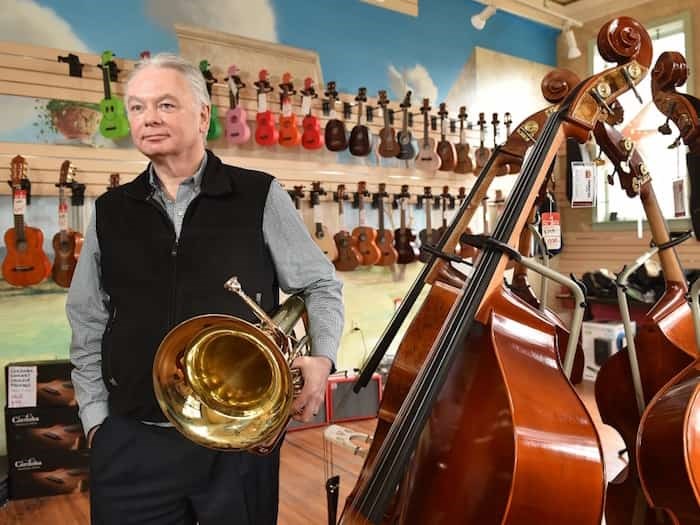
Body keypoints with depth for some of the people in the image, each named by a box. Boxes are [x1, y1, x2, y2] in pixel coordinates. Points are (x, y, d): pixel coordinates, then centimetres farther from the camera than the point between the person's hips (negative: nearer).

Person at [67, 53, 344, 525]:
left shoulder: (260, 196, -4)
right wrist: (96, 417, 6)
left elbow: (322, 286, 4)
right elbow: (88, 326, 12)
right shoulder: (111, 212, 5)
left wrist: (322, 358, -11)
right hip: (132, 440, 2)